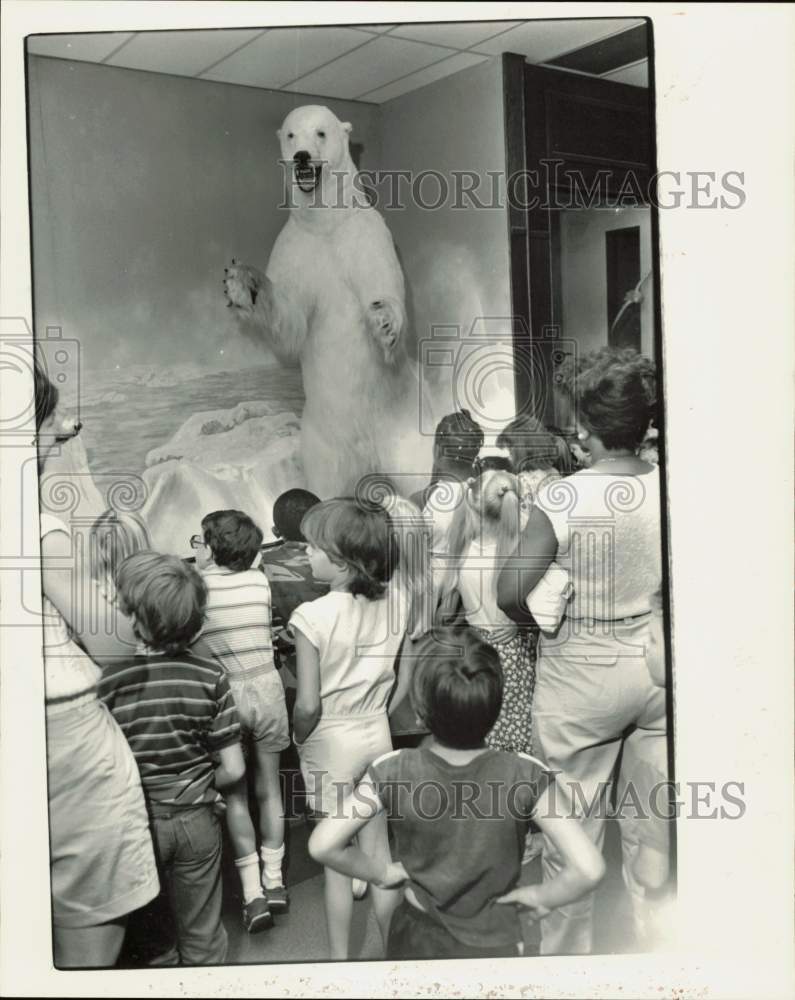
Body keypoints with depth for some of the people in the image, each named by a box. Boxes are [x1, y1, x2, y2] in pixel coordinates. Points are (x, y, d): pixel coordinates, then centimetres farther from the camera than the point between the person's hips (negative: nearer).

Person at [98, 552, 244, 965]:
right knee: (202, 939, 21)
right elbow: (233, 770, -11)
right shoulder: (210, 676, -14)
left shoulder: (110, 679, -18)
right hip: (196, 820, 1)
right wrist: (200, 788, 8)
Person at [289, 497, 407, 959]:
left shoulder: (313, 615, -23)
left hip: (331, 742, -4)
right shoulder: (396, 600, -9)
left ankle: (341, 958, 27)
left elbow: (308, 706, -21)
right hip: (378, 732, 5)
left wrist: (299, 738, -3)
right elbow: (400, 677, 1)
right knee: (379, 847, 19)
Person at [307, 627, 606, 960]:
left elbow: (322, 845, -23)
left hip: (416, 945, 2)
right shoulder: (525, 776, -23)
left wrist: (383, 872, -7)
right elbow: (588, 868, -26)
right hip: (495, 946, -1)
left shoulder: (393, 772, -21)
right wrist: (539, 895, -8)